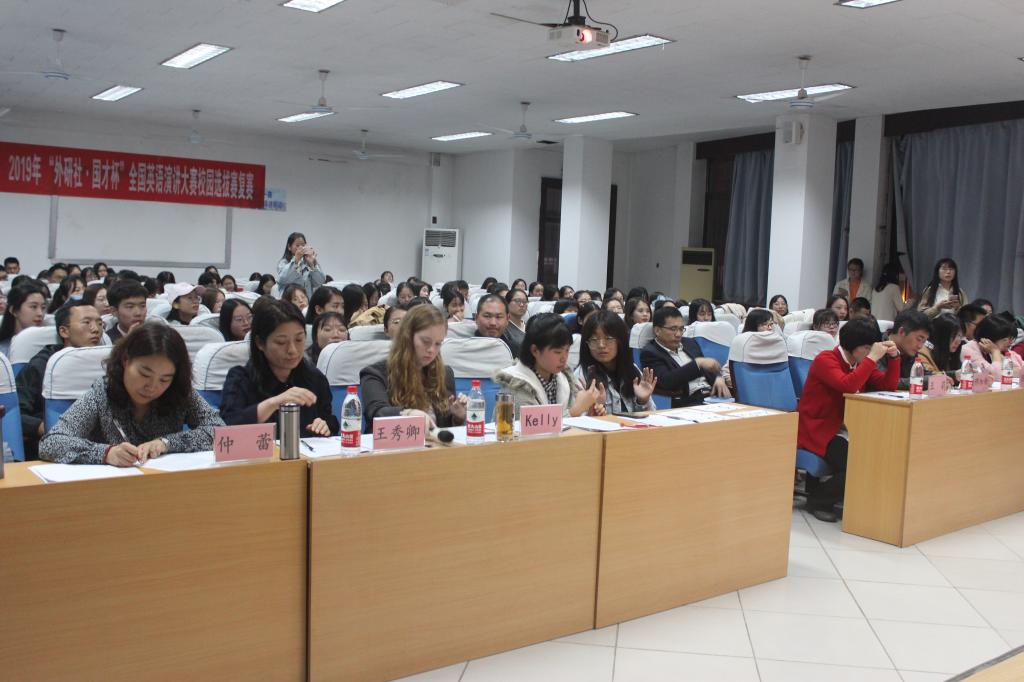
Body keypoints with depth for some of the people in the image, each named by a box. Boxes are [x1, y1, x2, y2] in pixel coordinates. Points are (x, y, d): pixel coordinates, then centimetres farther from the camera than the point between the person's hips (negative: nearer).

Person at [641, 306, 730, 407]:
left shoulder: (690, 343, 20)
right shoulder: (650, 353, -1)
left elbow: (710, 368, 24)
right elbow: (666, 381, -16)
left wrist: (719, 378, 0)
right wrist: (697, 363, -19)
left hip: (712, 394, 7)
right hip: (686, 402, -7)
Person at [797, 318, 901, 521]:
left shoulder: (861, 362, 10)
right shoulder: (826, 360, -14)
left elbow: (888, 386, 7)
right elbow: (847, 386, -31)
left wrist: (894, 357, -5)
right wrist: (872, 358, -27)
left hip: (843, 429, 8)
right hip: (816, 430, -8)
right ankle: (818, 499, -5)